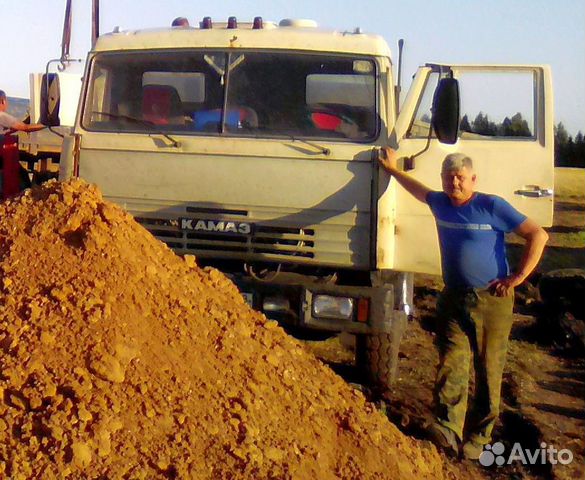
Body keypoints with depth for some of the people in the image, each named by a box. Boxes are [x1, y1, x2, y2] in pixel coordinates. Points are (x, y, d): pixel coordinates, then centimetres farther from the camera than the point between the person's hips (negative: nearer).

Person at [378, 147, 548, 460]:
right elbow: (418, 189, 34)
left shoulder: (492, 207, -6)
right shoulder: (440, 203, 10)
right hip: (453, 298, 4)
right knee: (452, 365, -10)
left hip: (492, 300, -4)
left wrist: (518, 277, -9)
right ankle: (448, 430, -18)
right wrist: (393, 169, 40)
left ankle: (478, 437, 7)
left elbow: (538, 235, -6)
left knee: (488, 371, 1)